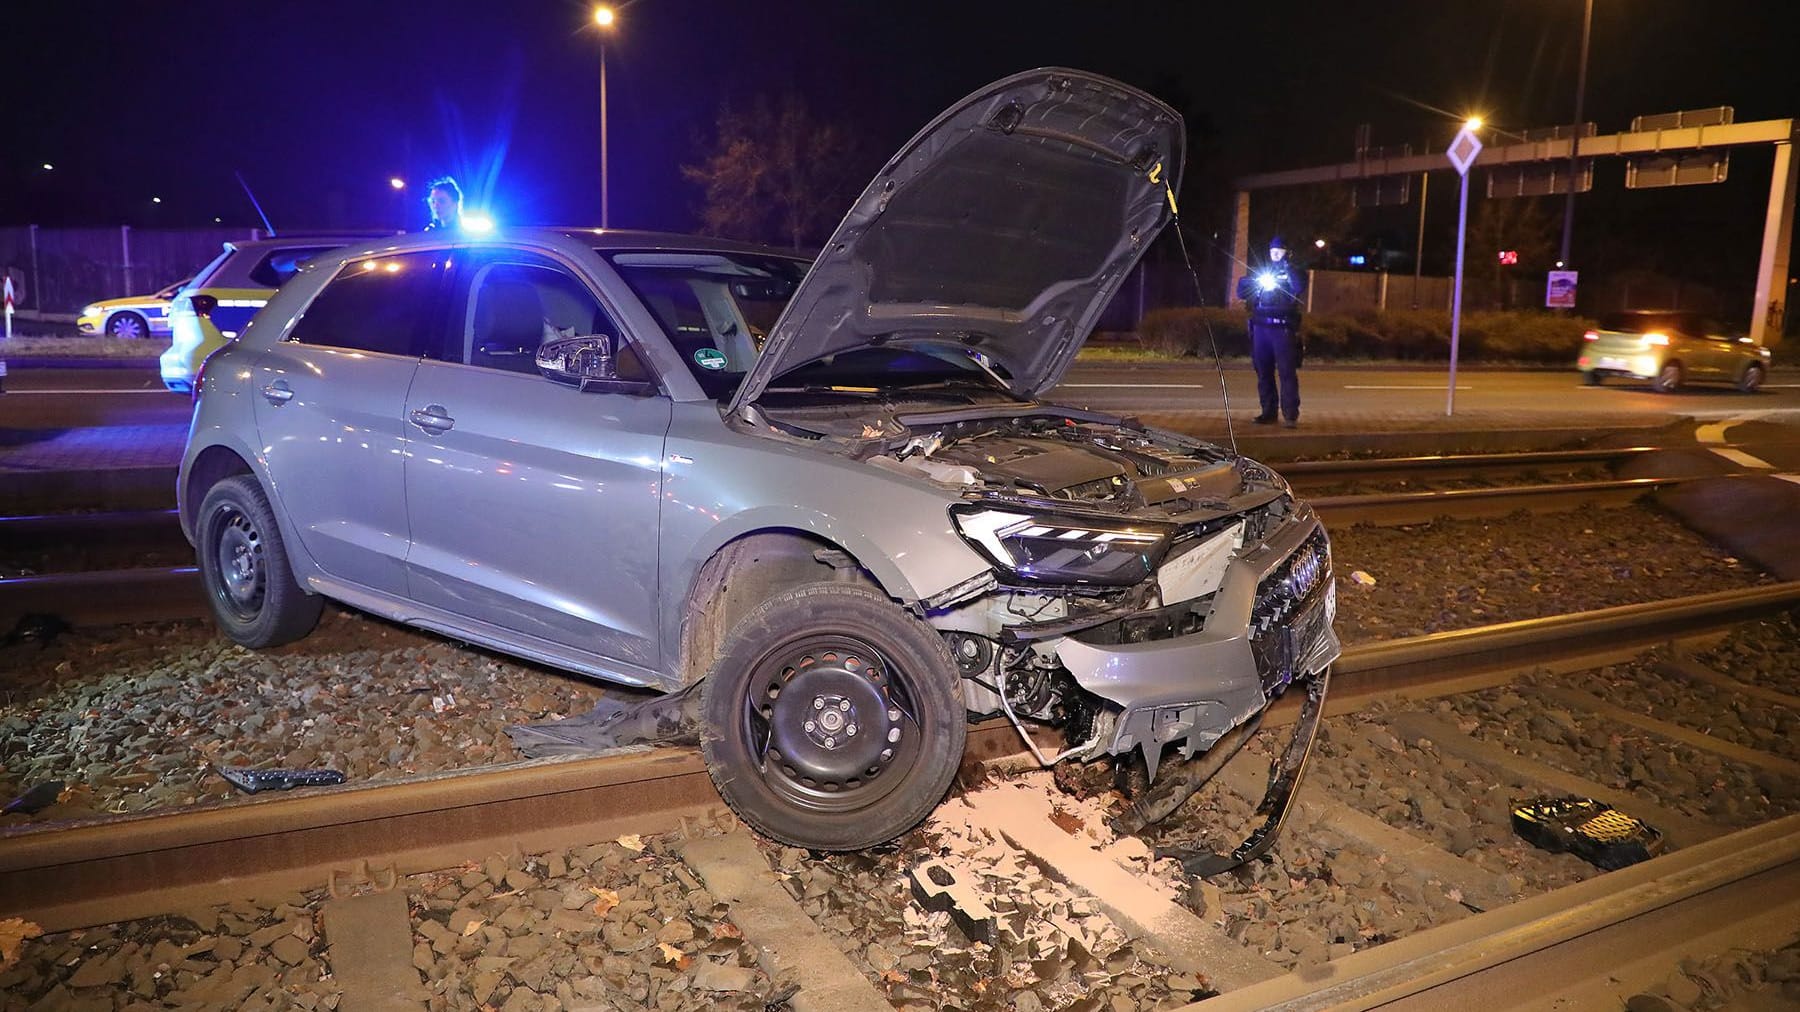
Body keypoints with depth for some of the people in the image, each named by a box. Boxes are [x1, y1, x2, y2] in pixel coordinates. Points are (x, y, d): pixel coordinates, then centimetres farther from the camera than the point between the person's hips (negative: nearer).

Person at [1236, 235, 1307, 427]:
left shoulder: (1292, 272, 7)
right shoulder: (1261, 270, 19)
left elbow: (1299, 287, -14)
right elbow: (1241, 289, 14)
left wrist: (1287, 265, -14)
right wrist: (1255, 283, -4)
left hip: (1282, 327, -4)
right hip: (1260, 326, 5)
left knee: (1286, 372, -10)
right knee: (1263, 372, 6)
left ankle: (1290, 415, -11)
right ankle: (1268, 412, 13)